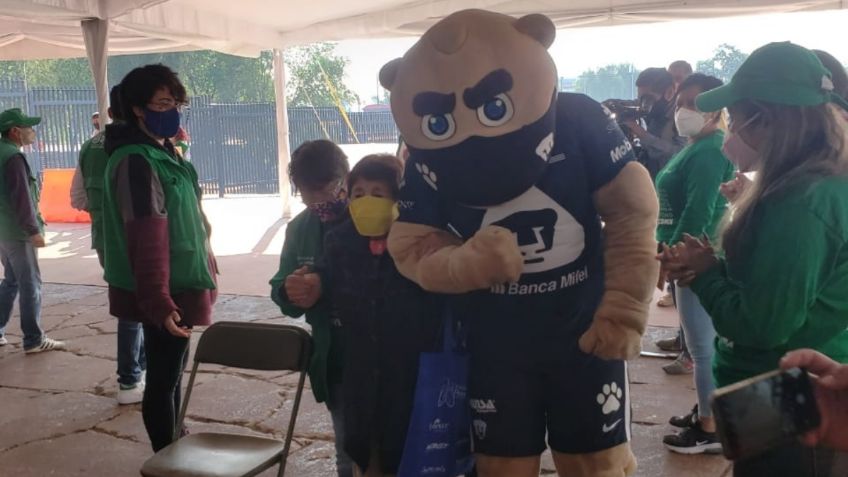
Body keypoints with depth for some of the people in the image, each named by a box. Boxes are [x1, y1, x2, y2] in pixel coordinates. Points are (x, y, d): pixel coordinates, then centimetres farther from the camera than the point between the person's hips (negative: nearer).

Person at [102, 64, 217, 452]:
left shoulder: (162, 152, 12)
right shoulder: (136, 160, -19)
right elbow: (147, 239, -26)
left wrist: (204, 274, 23)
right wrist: (158, 302, -29)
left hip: (181, 286, 10)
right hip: (167, 293, -10)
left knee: (172, 374, 21)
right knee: (163, 380, 2)